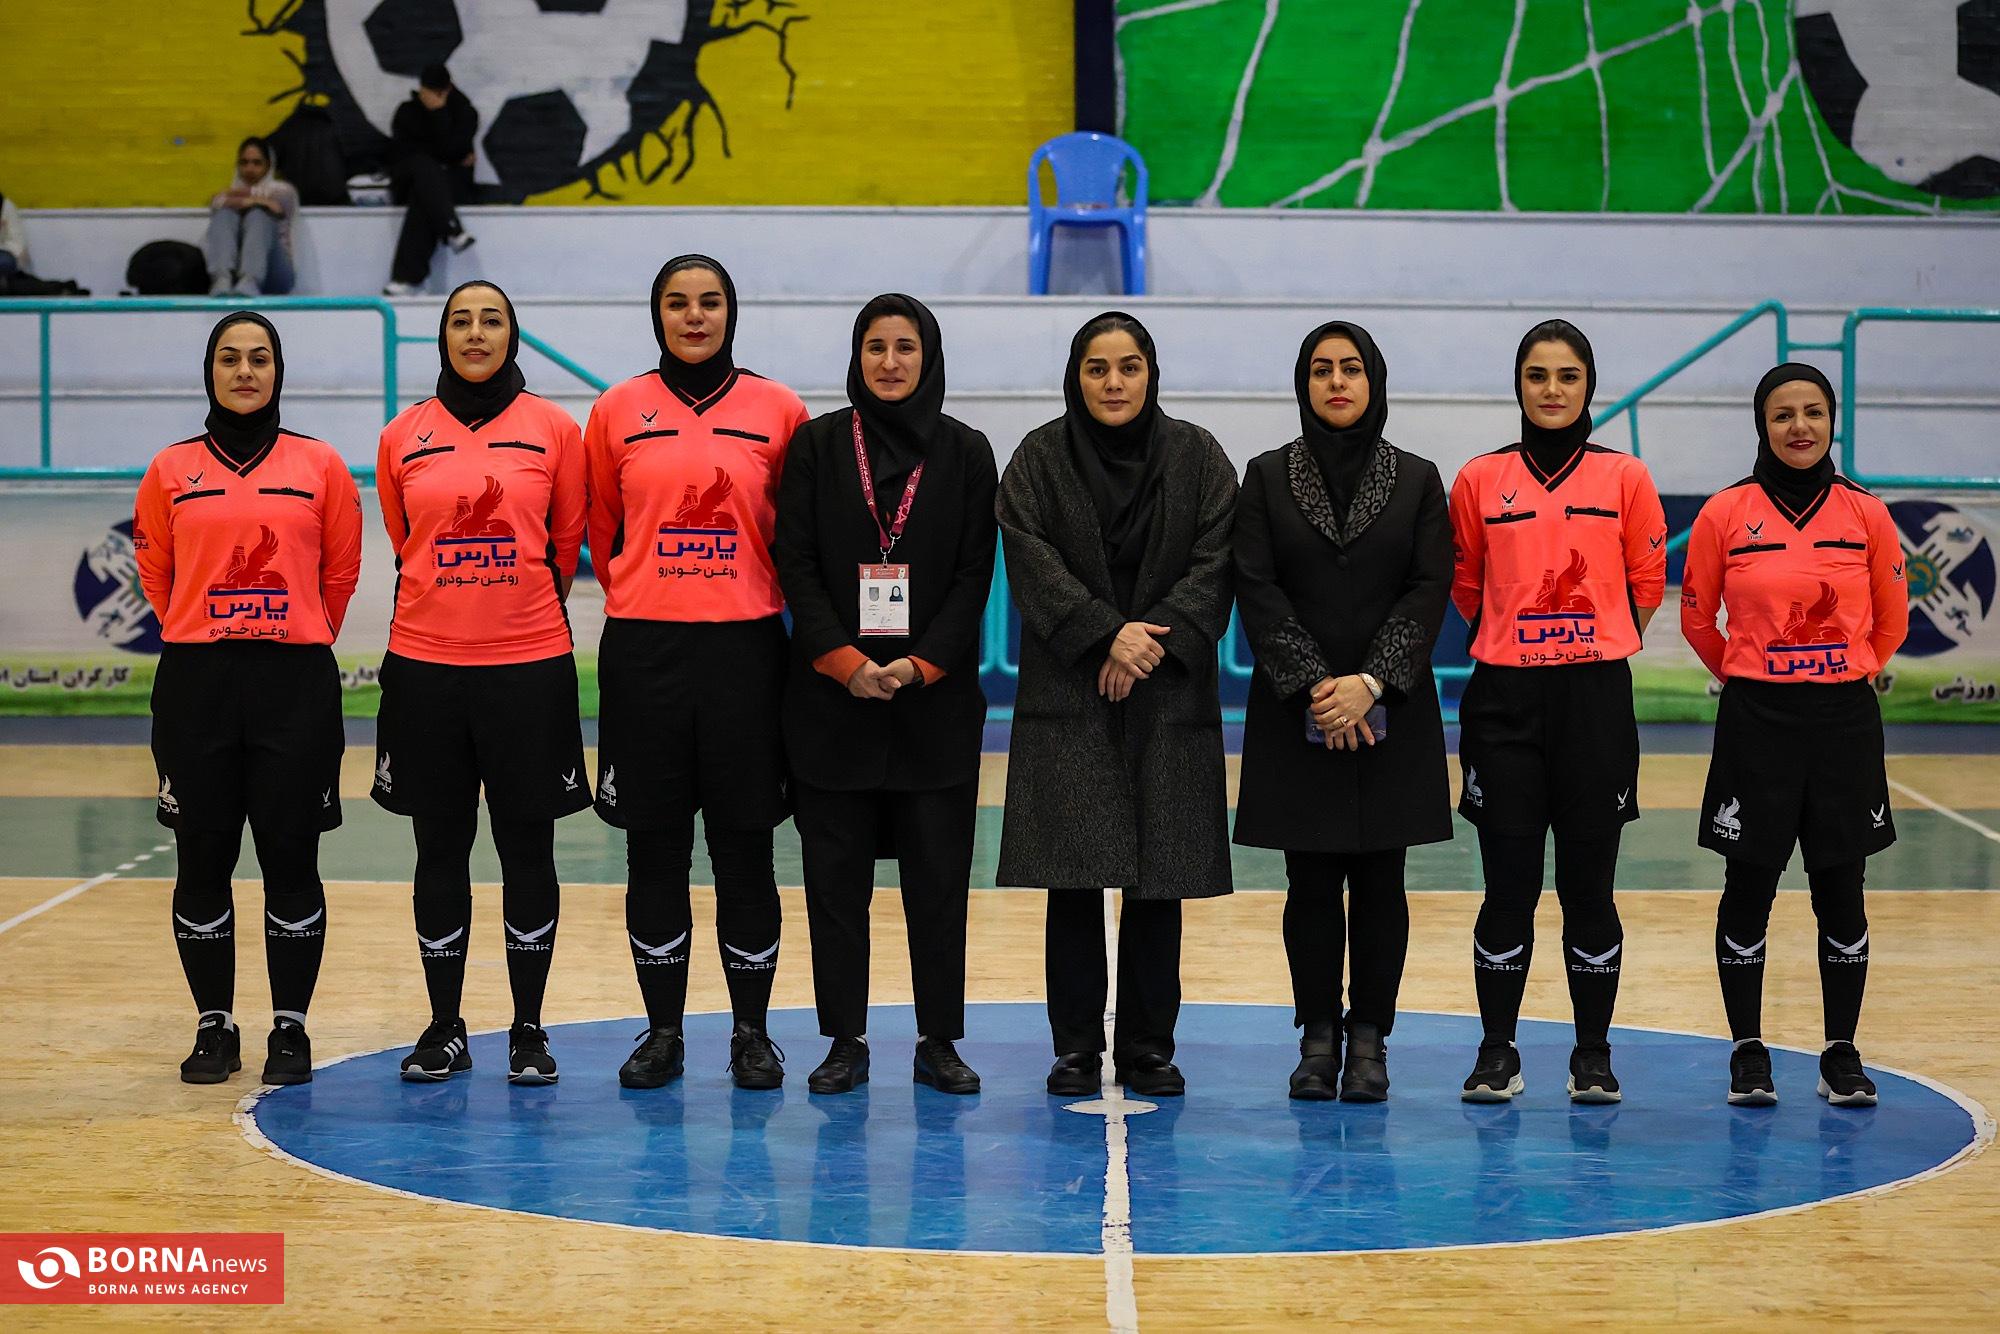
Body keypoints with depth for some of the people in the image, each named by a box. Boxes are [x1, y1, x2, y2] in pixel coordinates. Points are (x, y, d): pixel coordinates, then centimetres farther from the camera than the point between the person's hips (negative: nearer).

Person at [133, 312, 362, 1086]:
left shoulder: (319, 466, 3)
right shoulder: (171, 471, 5)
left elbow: (341, 572, 9)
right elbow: (156, 575, 13)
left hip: (296, 682, -1)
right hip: (196, 682, 1)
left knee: (291, 859, 1)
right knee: (203, 861, 4)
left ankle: (290, 1029, 12)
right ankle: (214, 1027, 16)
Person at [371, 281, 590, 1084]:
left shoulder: (553, 430, 0)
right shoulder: (403, 437, 4)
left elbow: (565, 544, 9)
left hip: (530, 664, -1)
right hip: (426, 664, 1)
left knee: (527, 847, 3)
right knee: (440, 849, 7)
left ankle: (529, 1030, 13)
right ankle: (444, 1030, 17)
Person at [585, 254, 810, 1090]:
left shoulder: (778, 411, 2)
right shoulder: (617, 411, 4)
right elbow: (601, 526, 14)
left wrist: (745, 597, 10)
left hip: (745, 646, -1)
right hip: (643, 647, 1)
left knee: (744, 845, 2)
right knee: (655, 846, 5)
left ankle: (751, 1032, 13)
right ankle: (662, 1031, 15)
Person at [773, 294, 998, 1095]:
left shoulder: (965, 452, 5)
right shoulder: (817, 445, 4)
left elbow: (974, 573, 1)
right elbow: (797, 564, -1)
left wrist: (921, 666, -11)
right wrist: (845, 663, -12)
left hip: (936, 696, 0)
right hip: (831, 694, 0)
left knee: (938, 872, 2)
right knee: (836, 872, 3)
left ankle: (939, 1041, 11)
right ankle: (845, 1041, 11)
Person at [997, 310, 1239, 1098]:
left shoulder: (1197, 458, 6)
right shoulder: (1039, 459, 3)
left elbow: (1216, 562, -2)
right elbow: (1031, 559, -7)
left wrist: (1157, 641, -14)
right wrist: (1107, 635, -17)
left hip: (1170, 698, 1)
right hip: (1069, 695, -1)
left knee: (1159, 880, 1)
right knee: (1074, 878, -3)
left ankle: (1148, 1045, 10)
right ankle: (1076, 1046, 6)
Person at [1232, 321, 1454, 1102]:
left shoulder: (1418, 480, 6)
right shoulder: (1267, 477, 5)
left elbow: (1430, 589, -2)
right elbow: (1257, 589, -3)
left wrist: (1370, 682, -14)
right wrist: (1313, 686, -13)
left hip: (1390, 711, 0)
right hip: (1296, 714, 0)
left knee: (1379, 880, 2)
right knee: (1311, 881, 2)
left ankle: (1370, 1038, 9)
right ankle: (1318, 1037, 10)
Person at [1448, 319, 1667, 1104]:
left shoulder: (1625, 479, 2)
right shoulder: (1480, 480, 3)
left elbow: (1647, 588, 9)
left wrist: (1591, 646, 11)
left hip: (1596, 694, 0)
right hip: (1503, 697, 0)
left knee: (1589, 884, 3)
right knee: (1508, 883, 1)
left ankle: (1593, 1055, 14)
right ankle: (1497, 1053, 12)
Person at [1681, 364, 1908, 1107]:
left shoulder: (1866, 515, 0)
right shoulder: (1725, 514, -4)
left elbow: (1891, 621, 13)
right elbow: (1698, 618, 8)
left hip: (1845, 720, 1)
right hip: (1756, 720, -1)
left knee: (1841, 891, 5)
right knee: (1749, 887, 4)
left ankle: (1841, 1055, 16)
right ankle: (1748, 1053, 15)